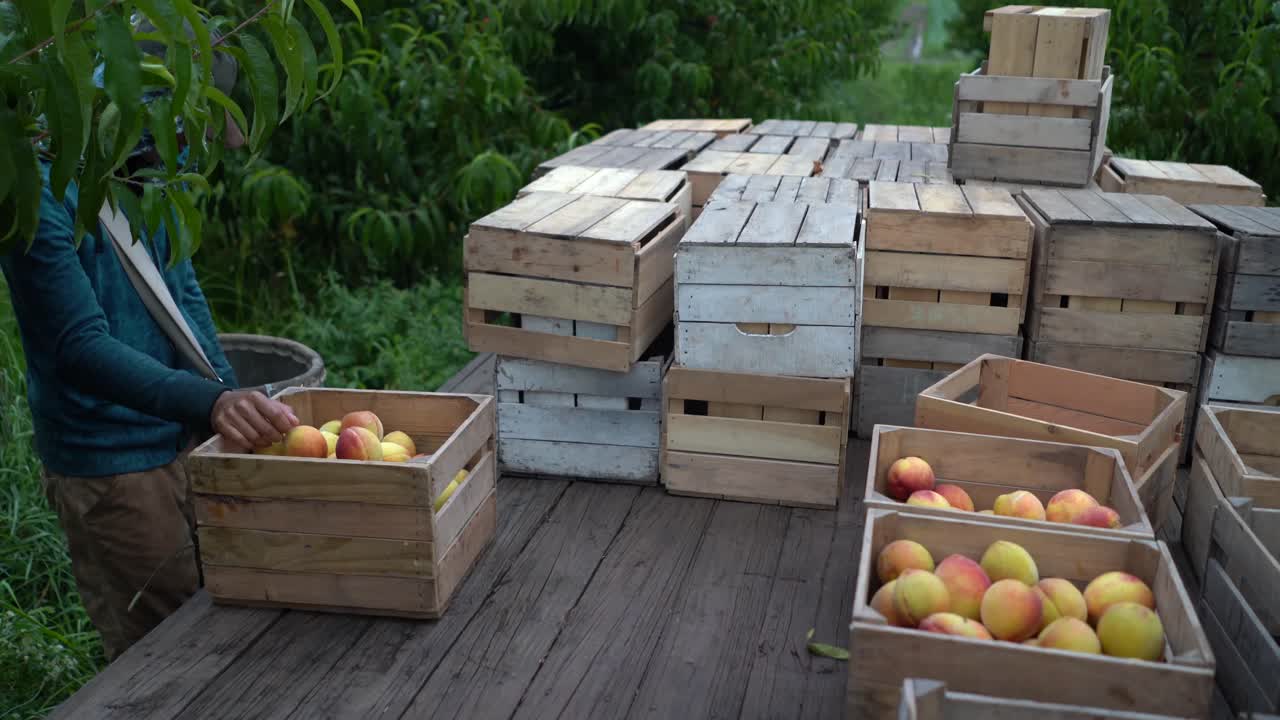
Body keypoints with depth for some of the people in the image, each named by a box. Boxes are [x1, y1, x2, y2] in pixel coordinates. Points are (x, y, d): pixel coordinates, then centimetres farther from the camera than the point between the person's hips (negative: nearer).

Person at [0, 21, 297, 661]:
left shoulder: (148, 170, 6)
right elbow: (81, 347, -26)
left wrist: (234, 405, 8)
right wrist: (210, 402, -39)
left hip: (184, 440, 8)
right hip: (109, 465, -8)